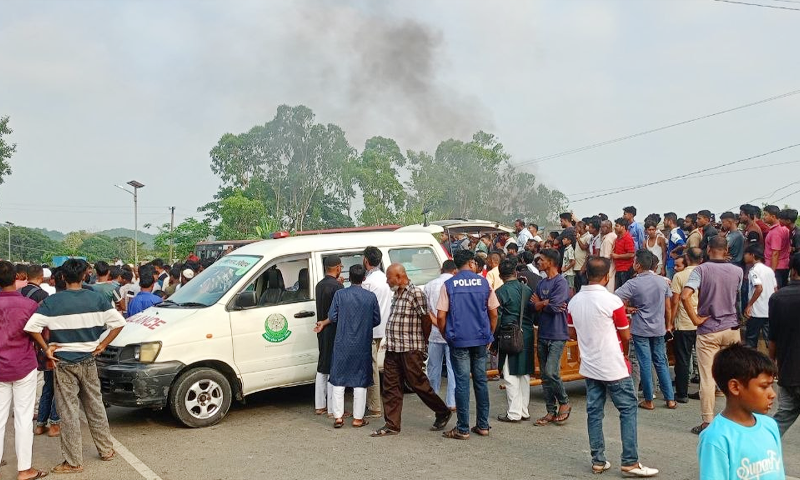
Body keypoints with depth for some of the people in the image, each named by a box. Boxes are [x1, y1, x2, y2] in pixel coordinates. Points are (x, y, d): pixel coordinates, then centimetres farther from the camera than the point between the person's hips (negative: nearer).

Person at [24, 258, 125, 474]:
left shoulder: (52, 301, -10)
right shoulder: (96, 299, -4)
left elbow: (31, 327, -20)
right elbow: (119, 322, -7)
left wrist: (46, 349, -7)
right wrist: (102, 345, 1)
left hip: (64, 362, -3)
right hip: (88, 361, 3)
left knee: (69, 411, 4)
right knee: (95, 406, 16)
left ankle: (73, 461, 9)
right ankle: (106, 449, 27)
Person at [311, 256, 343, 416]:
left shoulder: (319, 285, 10)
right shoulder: (337, 286, -17)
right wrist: (324, 323, -7)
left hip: (322, 332, 9)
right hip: (333, 332, -9)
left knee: (322, 369, 15)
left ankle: (319, 406, 22)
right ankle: (333, 409, 2)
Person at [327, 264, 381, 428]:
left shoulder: (340, 294, -7)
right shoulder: (371, 296, -4)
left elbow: (332, 317, -5)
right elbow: (377, 320, 2)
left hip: (342, 344, 0)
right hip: (363, 345, 0)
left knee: (339, 380, 9)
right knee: (360, 381, 8)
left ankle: (338, 416, 9)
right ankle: (358, 418, 11)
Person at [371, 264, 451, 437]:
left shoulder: (415, 293, -12)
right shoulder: (397, 294, 15)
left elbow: (426, 319, -11)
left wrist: (424, 343, -1)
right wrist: (390, 342, 14)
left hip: (410, 349, -8)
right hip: (393, 349, 8)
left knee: (417, 383, 1)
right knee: (390, 387, 7)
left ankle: (443, 413, 19)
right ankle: (392, 425, 13)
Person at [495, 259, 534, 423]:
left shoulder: (500, 292, -8)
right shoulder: (527, 290, 8)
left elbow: (496, 318, -8)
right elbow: (534, 313, 12)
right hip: (527, 336, 6)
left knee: (511, 376, 0)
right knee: (525, 374, 13)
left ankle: (514, 413, 2)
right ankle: (524, 411, 20)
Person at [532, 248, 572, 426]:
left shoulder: (561, 283, -9)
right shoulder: (541, 283, 14)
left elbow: (553, 306, -18)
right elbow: (535, 306, 6)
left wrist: (539, 303, -1)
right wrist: (546, 303, -13)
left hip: (557, 335, -8)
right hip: (543, 334, 8)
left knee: (551, 372, -14)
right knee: (544, 375, 8)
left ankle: (564, 403, 8)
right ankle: (551, 411, 15)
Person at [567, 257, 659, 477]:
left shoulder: (574, 302, 1)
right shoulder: (612, 301, -16)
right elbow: (626, 336, -8)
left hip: (589, 366, 6)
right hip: (613, 367, -6)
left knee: (594, 412, 10)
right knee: (628, 410, 3)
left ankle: (598, 460, 15)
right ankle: (630, 461, 3)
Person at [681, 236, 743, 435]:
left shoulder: (701, 269, -12)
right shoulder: (737, 271, -1)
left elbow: (685, 296, -23)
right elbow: (736, 296, 11)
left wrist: (695, 319, -14)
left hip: (708, 330, -3)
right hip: (732, 328, 3)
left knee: (707, 377, 2)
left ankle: (707, 422, 6)